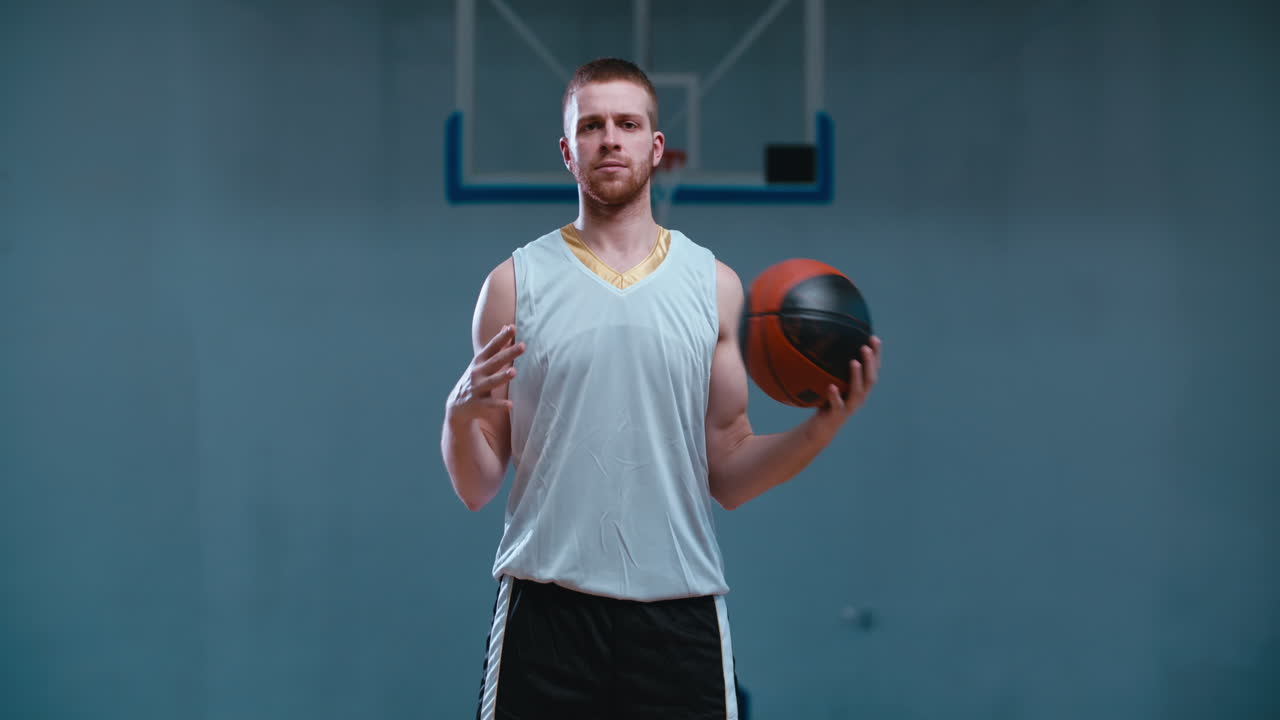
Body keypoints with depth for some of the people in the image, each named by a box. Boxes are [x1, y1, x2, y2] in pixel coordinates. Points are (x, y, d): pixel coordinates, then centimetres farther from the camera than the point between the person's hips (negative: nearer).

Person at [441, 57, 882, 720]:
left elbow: (727, 476, 8)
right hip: (547, 607, -1)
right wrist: (461, 413, -17)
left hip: (680, 608, 1)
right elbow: (477, 489, 3)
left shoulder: (714, 286, 7)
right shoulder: (515, 284, 4)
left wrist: (822, 427, -8)